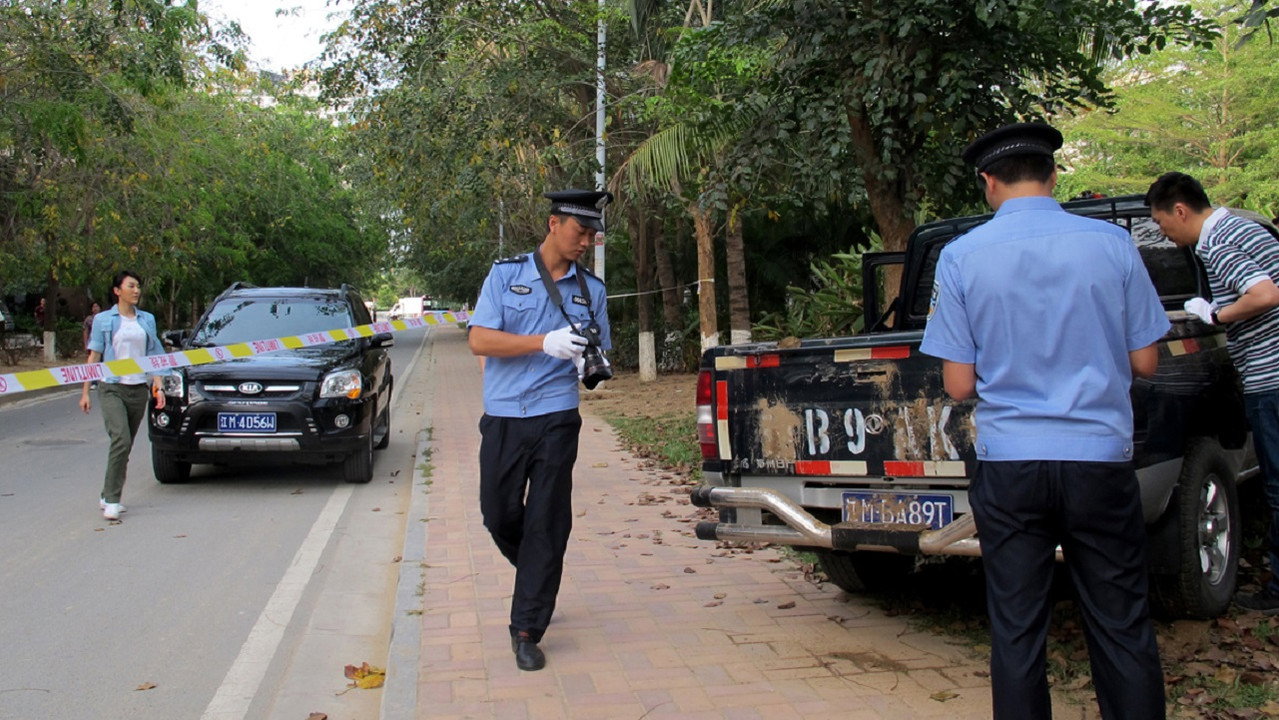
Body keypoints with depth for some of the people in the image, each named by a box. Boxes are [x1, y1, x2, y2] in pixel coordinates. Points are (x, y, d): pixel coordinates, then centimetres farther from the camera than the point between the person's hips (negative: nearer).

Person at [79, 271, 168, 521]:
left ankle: (108, 496, 20)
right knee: (121, 440, -19)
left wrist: (158, 387, 4)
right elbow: (94, 356, 4)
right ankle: (111, 500, -15)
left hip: (138, 389, 4)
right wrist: (85, 392, 1)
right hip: (112, 388, -4)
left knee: (126, 445, 7)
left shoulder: (147, 320, 13)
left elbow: (154, 356, 15)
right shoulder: (103, 320, 5)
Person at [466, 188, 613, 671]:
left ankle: (527, 631, 7)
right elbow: (479, 340, -8)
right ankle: (538, 576, 38)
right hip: (503, 419, 0)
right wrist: (546, 343, -20)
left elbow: (600, 352, 18)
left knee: (546, 525, -2)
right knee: (499, 516, 7)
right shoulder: (506, 274, 3)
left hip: (556, 419, 0)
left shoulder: (591, 289, 10)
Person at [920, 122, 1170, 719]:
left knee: (1016, 629, 7)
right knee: (1121, 626, 10)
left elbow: (958, 385, -3)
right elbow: (1144, 362, 5)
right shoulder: (1112, 243, 0)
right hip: (1100, 457, 1)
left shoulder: (960, 256, -3)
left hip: (1009, 463, -1)